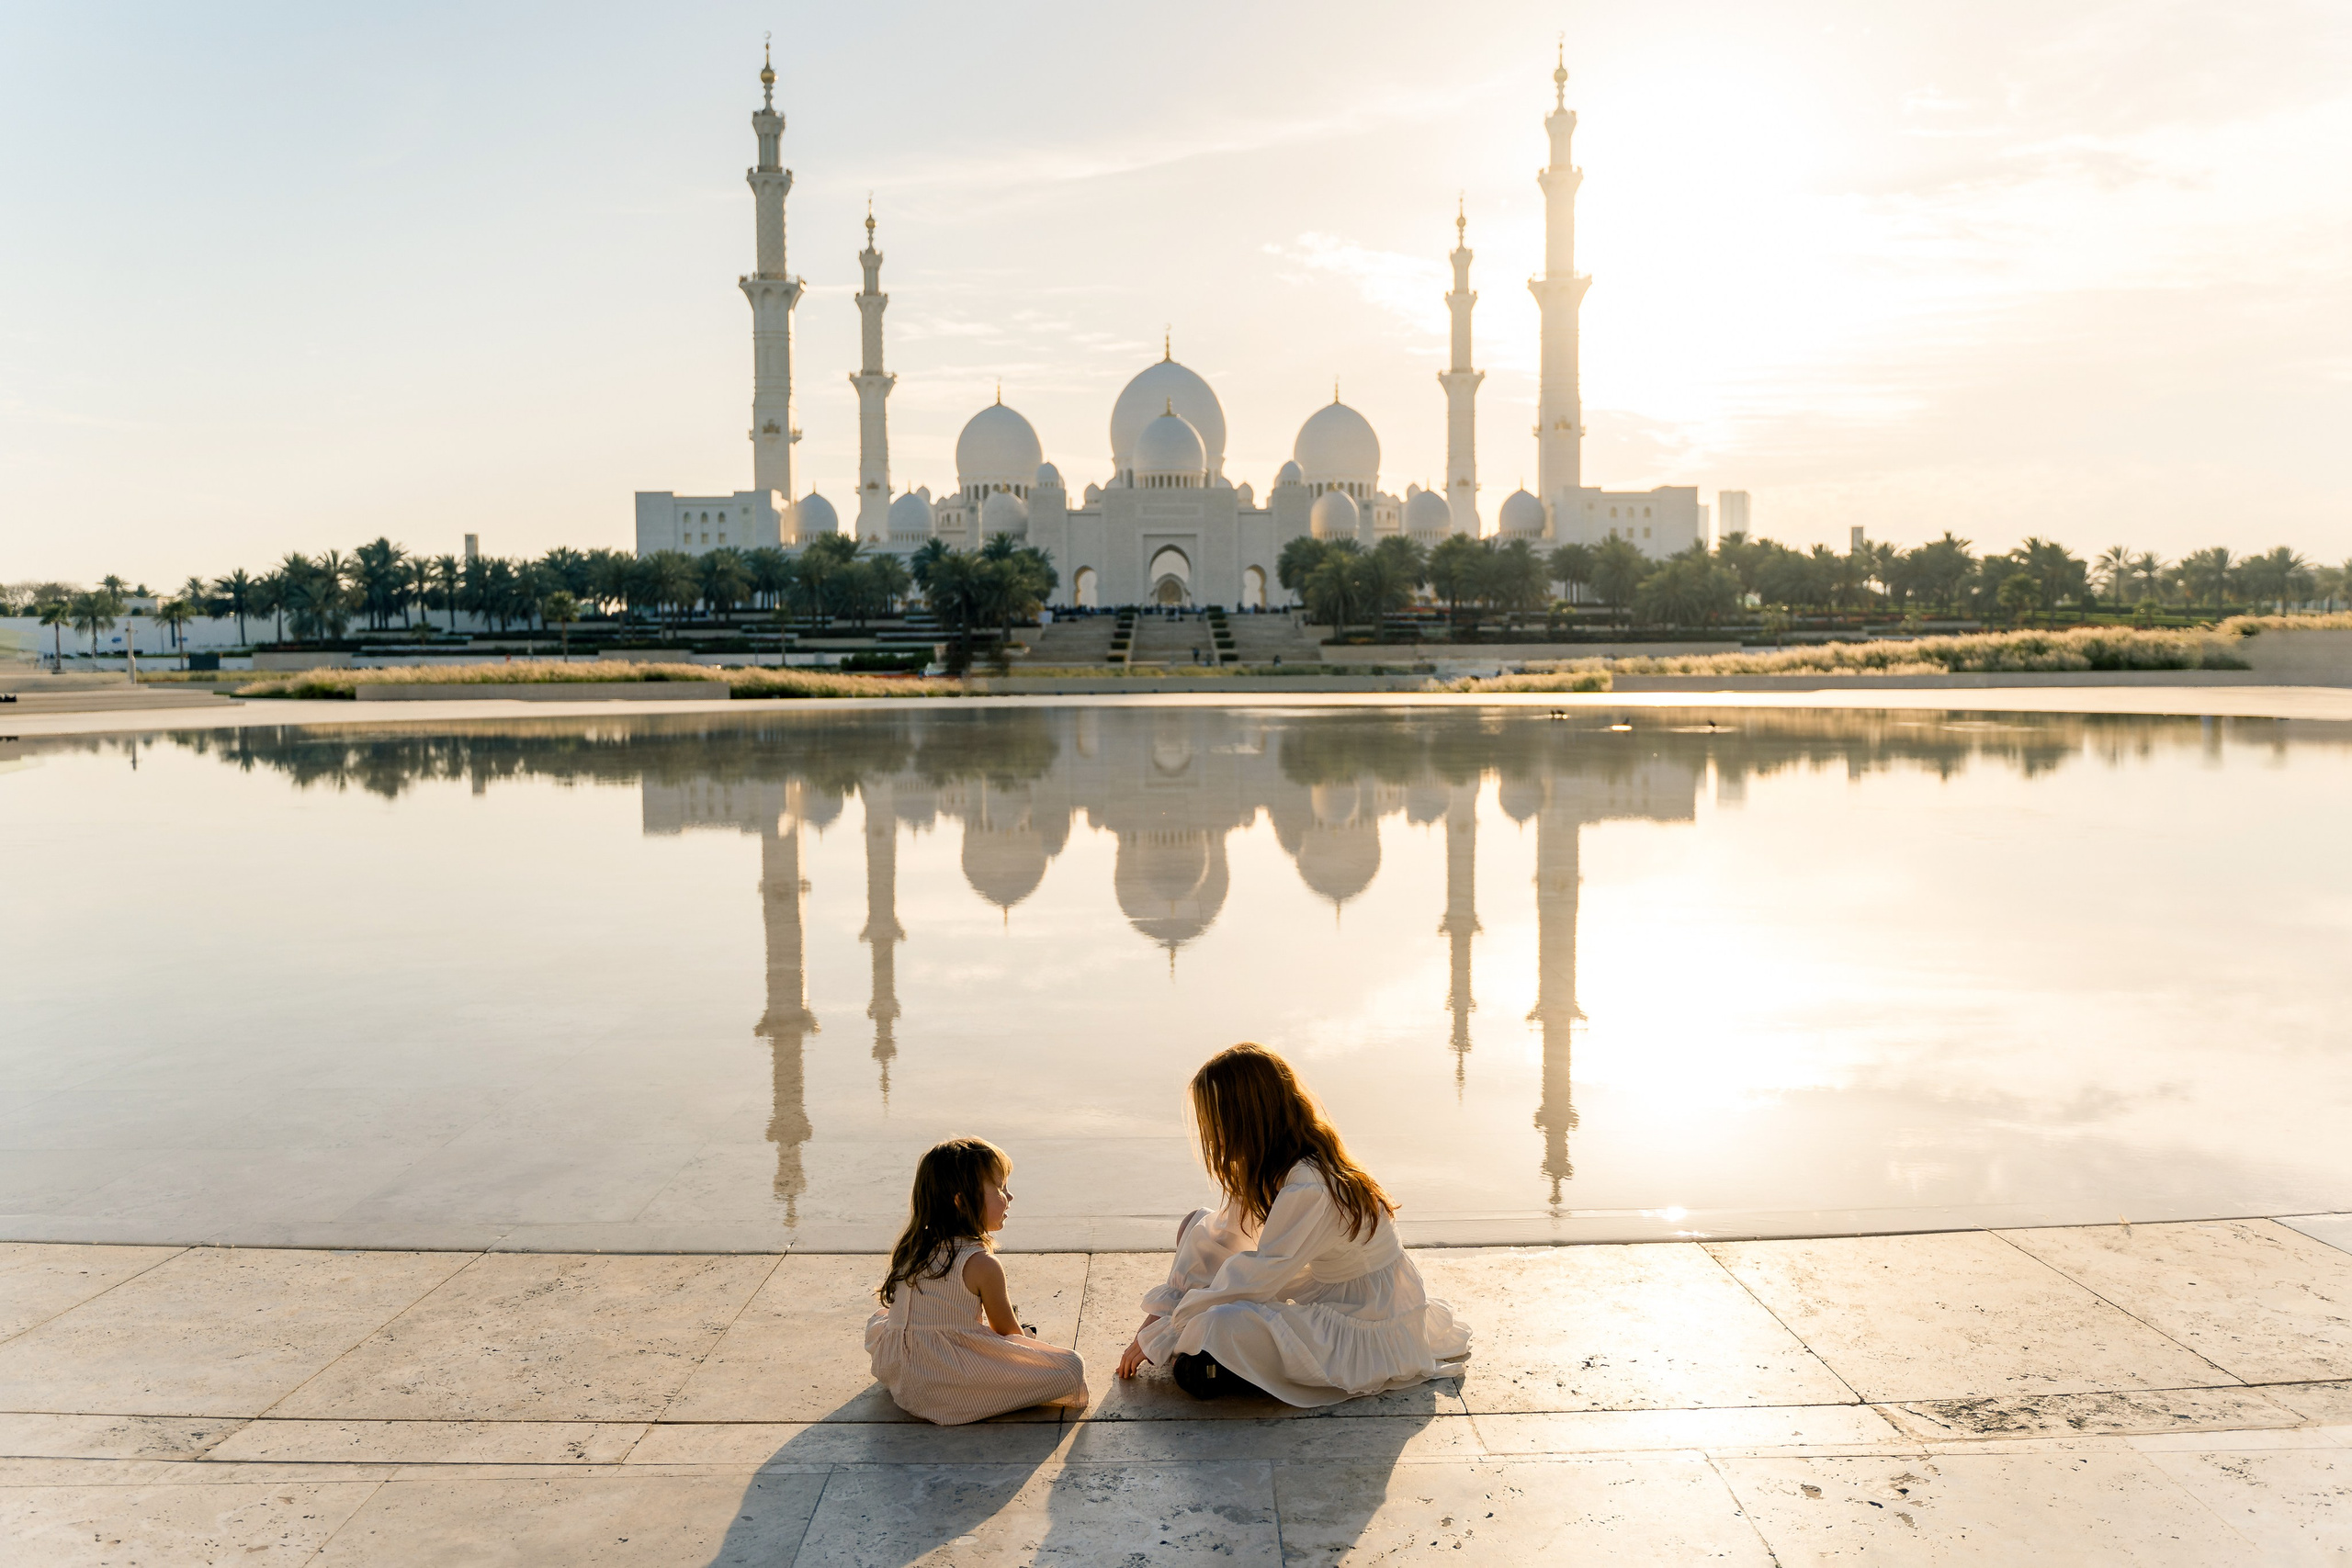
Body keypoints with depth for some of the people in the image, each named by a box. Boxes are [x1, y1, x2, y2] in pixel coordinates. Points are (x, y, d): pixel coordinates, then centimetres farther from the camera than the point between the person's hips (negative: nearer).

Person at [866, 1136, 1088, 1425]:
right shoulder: (982, 1265, -12)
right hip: (948, 1392, -7)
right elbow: (1008, 1332, 1)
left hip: (897, 1379, 7)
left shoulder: (909, 1249, 8)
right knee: (1072, 1368, -9)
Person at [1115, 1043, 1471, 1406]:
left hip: (1370, 1336, -10)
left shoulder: (1309, 1191, -30)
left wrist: (1159, 1336, -17)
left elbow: (1253, 1282, -26)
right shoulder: (1269, 1171, -2)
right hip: (1322, 1298, 10)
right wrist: (1163, 1310, 3)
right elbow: (1221, 1237, 8)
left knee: (1221, 1325, -33)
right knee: (1198, 1225, 7)